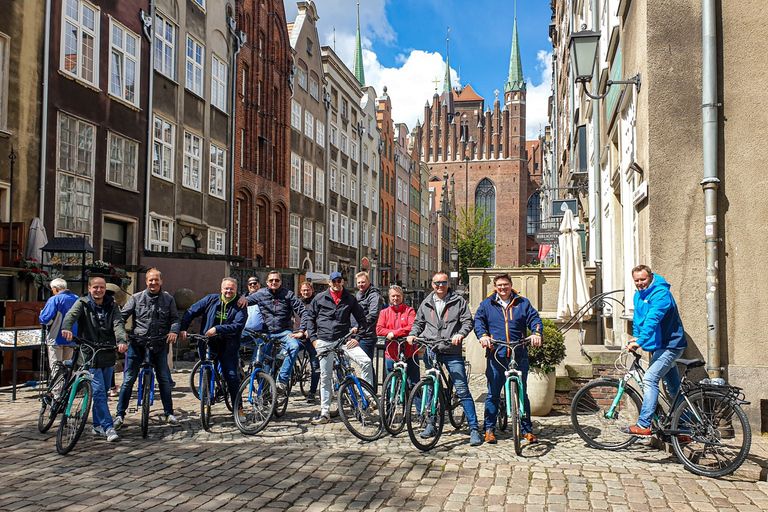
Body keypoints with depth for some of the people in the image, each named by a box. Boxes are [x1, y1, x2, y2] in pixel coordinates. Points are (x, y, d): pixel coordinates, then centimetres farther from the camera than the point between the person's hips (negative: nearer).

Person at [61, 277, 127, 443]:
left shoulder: (112, 306, 8)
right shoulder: (82, 303, 1)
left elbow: (118, 324, -7)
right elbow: (71, 315, -19)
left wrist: (121, 341, -27)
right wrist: (66, 328, -43)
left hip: (108, 355, 4)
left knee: (103, 392, 12)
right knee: (98, 392, -10)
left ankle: (98, 426, 26)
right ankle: (108, 427, -10)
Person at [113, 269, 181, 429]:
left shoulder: (168, 299, 7)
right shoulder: (136, 298, 5)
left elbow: (175, 318, 6)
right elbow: (123, 316, 3)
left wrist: (174, 331, -14)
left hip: (159, 344, 0)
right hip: (137, 343, 0)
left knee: (164, 380, 4)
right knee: (128, 379, 2)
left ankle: (169, 413, 16)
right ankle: (120, 414, 13)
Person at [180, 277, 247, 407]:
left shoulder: (239, 306, -3)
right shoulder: (211, 299, 5)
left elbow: (238, 326, -16)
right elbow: (191, 312, 6)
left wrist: (217, 329, -25)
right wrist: (183, 328, -7)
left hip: (228, 347, -2)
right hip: (207, 345, 3)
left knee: (232, 376, -4)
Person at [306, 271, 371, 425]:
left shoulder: (350, 299, 7)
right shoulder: (320, 298, 6)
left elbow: (361, 318, 12)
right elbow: (310, 317, 11)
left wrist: (357, 337, 2)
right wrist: (313, 338, 2)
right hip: (324, 342, 0)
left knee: (366, 361, -20)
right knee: (325, 377, 4)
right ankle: (325, 413, 12)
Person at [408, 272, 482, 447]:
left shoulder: (459, 302, 5)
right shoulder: (426, 304, 15)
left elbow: (468, 321, 0)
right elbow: (418, 323, 22)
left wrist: (460, 334, -19)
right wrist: (412, 334, 3)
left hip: (452, 352, -4)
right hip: (431, 351, 4)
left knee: (462, 390, -8)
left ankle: (474, 429, -5)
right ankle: (431, 425, 23)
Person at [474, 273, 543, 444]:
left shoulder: (523, 303, 13)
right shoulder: (486, 304, 12)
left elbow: (534, 319, 5)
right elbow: (478, 321, 3)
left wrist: (536, 333, -15)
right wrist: (483, 335, -17)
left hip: (519, 355, 1)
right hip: (496, 356, -1)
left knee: (522, 393, 7)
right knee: (493, 394, 3)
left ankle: (526, 429, 17)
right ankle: (489, 429, 13)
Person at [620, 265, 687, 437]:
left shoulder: (661, 293, -19)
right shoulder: (639, 295, 9)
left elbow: (652, 319, -31)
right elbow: (637, 319, 20)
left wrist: (639, 341, -38)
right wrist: (635, 337, 7)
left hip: (670, 345, -10)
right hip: (658, 345, 10)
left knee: (650, 379, -21)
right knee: (674, 388, 15)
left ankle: (643, 425, -23)